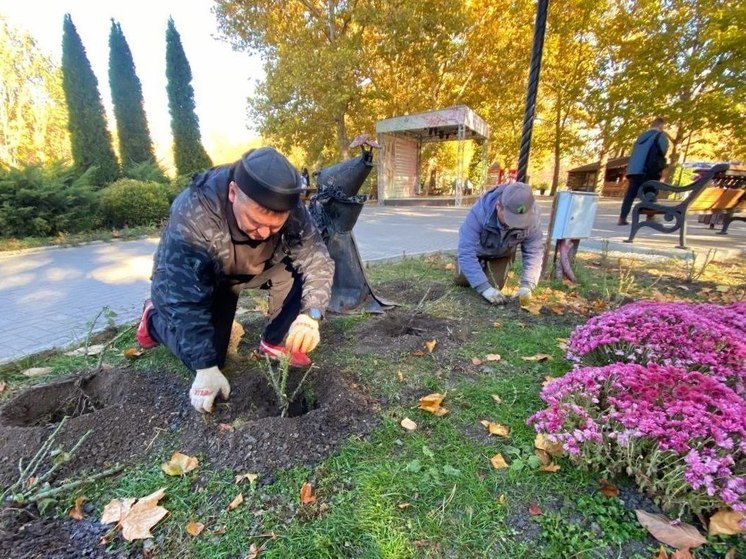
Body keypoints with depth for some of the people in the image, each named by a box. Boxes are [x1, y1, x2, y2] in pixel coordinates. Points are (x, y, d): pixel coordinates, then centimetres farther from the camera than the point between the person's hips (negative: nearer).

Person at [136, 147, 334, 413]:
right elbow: (186, 299, -35)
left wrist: (311, 313, -44)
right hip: (193, 279, -3)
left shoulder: (292, 210, -29)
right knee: (207, 357, -10)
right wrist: (206, 368, -33)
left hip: (257, 268, 3)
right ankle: (155, 316, 19)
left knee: (298, 272, -23)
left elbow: (318, 259, -26)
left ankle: (274, 343, -1)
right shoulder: (192, 216, -39)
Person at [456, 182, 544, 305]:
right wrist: (484, 288, -50)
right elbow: (466, 252, -45)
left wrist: (527, 285, -41)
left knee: (495, 286, -2)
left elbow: (534, 252, -27)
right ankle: (482, 265, 37)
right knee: (462, 281, 6)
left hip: (503, 253, 2)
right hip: (477, 251, -1)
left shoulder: (533, 217, -35)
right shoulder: (479, 212, -44)